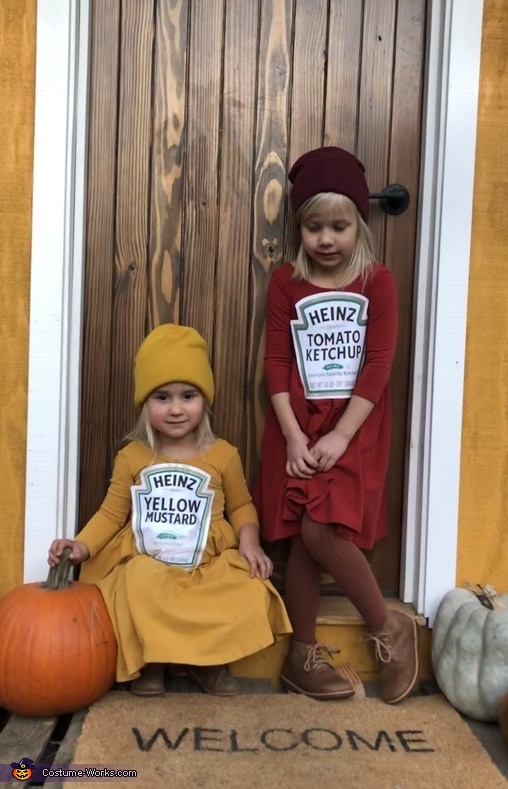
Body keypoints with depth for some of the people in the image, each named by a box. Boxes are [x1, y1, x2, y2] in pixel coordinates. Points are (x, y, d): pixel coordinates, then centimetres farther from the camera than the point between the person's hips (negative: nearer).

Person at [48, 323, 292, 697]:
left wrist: (249, 541, -9)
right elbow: (112, 512, 4)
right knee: (138, 596, -33)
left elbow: (241, 506, 9)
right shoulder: (132, 457, 0)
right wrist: (83, 544, -11)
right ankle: (150, 662, 0)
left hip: (210, 567, 1)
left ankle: (208, 661, 5)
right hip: (146, 566, 0)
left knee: (251, 596, -24)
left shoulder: (223, 455, -1)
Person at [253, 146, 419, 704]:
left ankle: (387, 627, 9)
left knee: (321, 531, -15)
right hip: (297, 428, 2)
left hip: (354, 427, -2)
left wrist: (340, 437, -14)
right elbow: (276, 364, -1)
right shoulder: (285, 283, 4)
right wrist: (294, 437, -11)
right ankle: (303, 653, 20)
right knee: (302, 537, 2)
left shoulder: (378, 283, 0)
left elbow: (378, 367, -7)